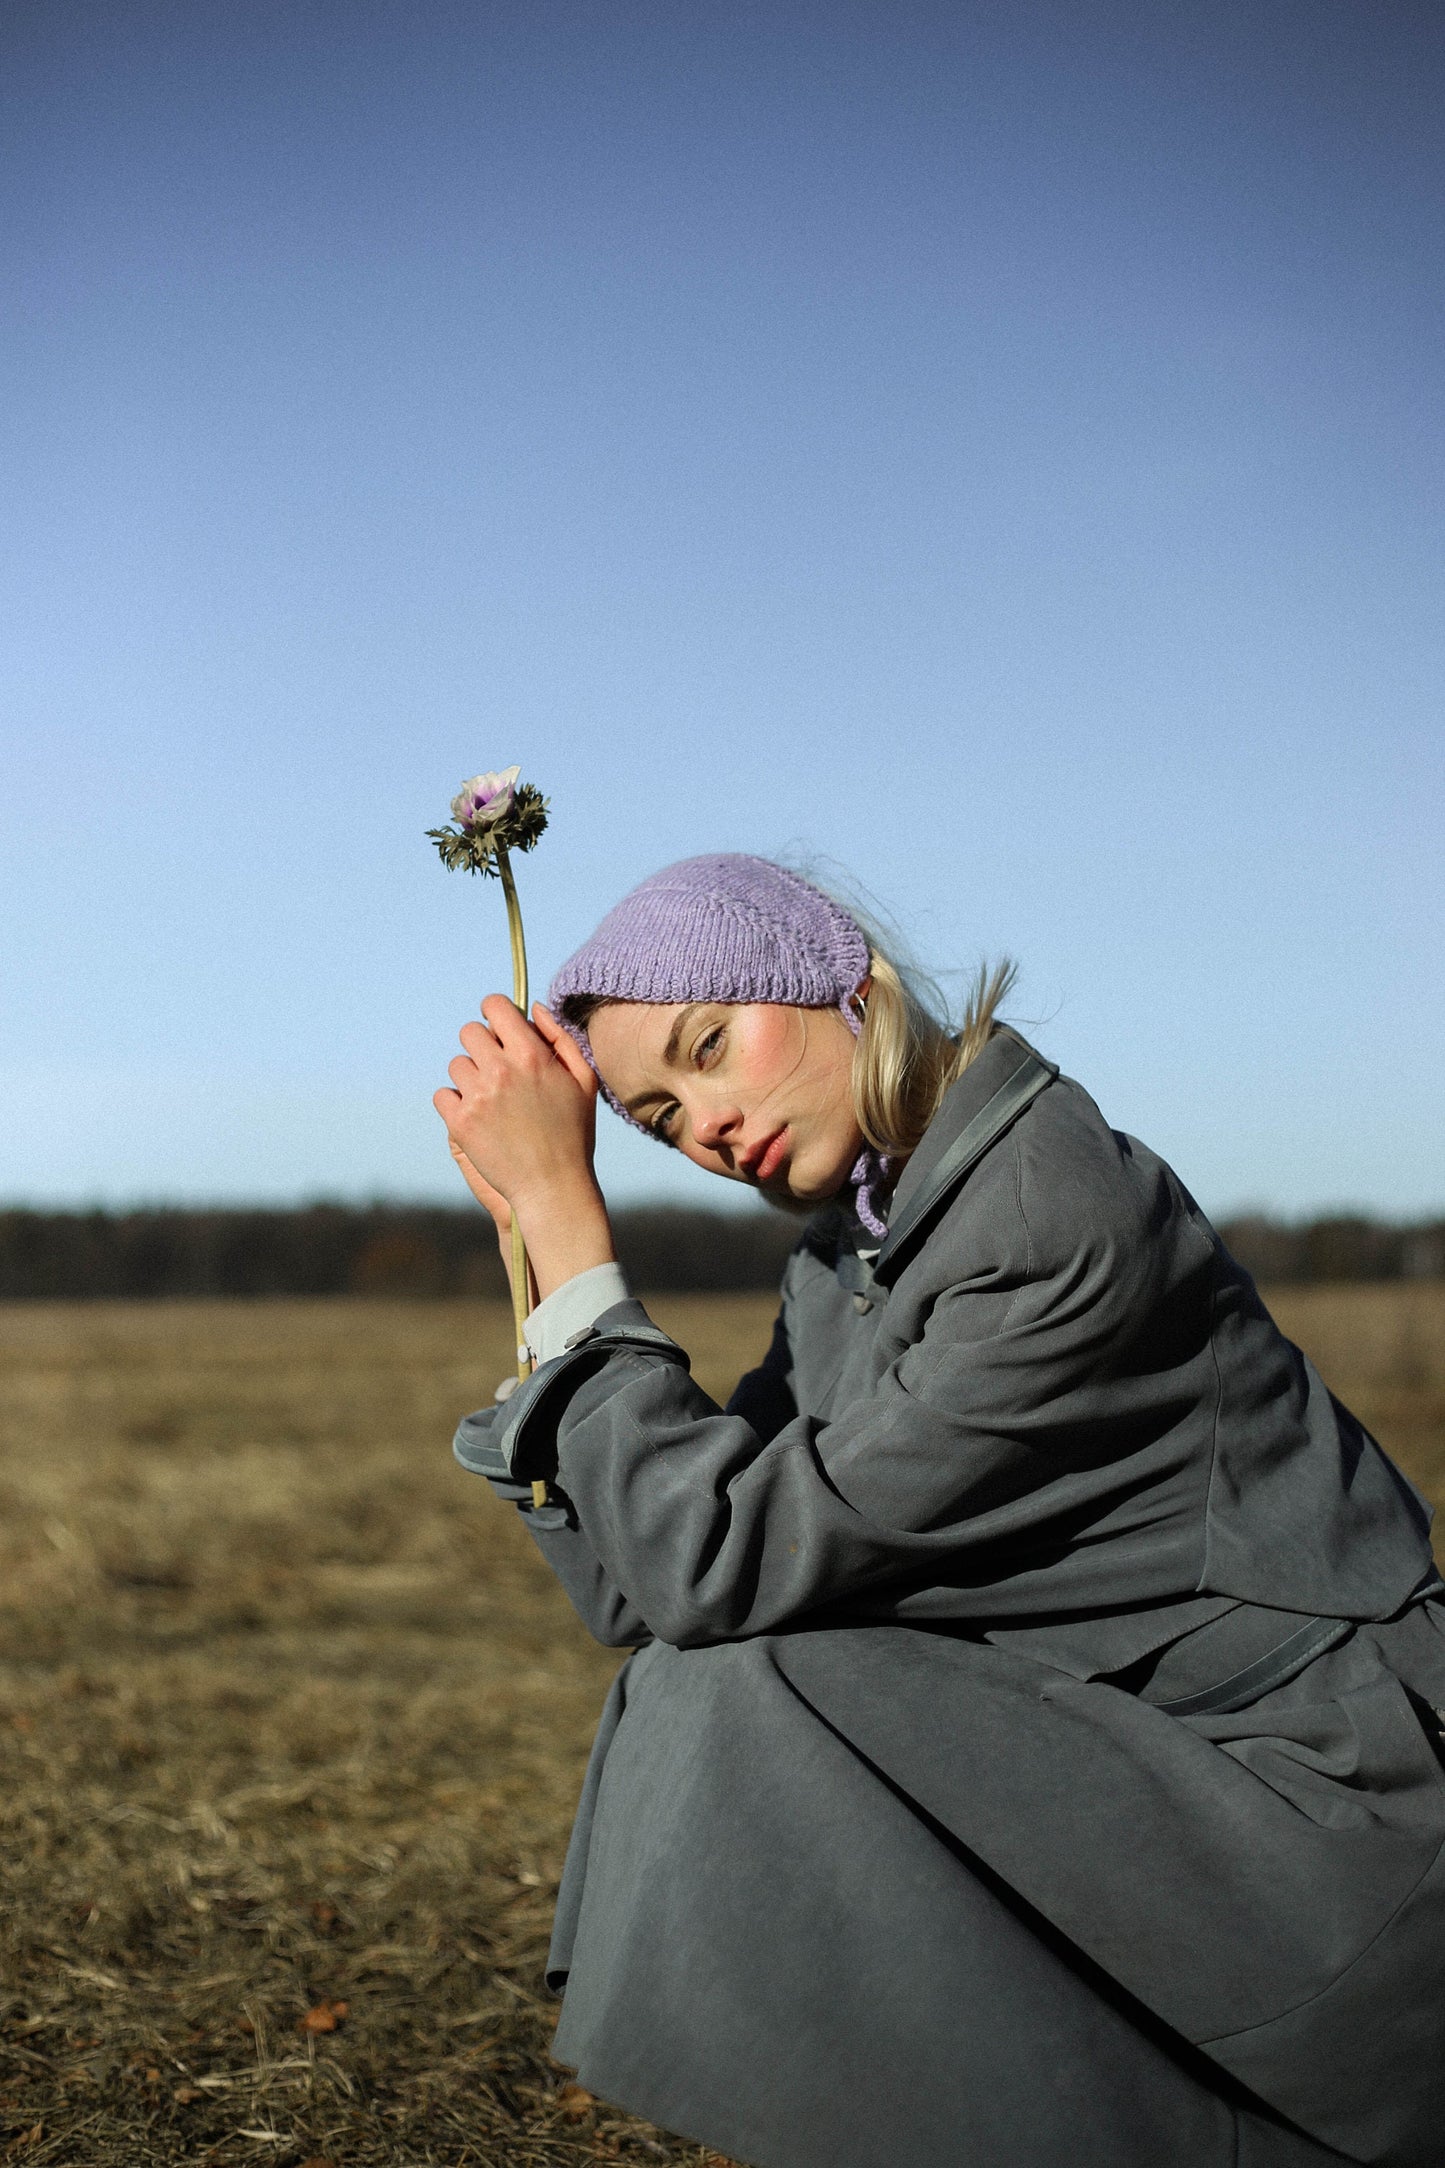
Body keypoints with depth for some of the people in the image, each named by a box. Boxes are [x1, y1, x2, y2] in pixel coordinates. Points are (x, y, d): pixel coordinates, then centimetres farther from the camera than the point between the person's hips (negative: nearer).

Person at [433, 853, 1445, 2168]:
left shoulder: (1065, 1219, -21)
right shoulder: (842, 1260, 7)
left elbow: (724, 1560, -22)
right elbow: (639, 1589, 3)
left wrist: (566, 1209, -17)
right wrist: (536, 1221, 1)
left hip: (1328, 1814, -9)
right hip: (1131, 1772, 9)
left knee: (747, 1710, -18)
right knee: (699, 1691, 0)